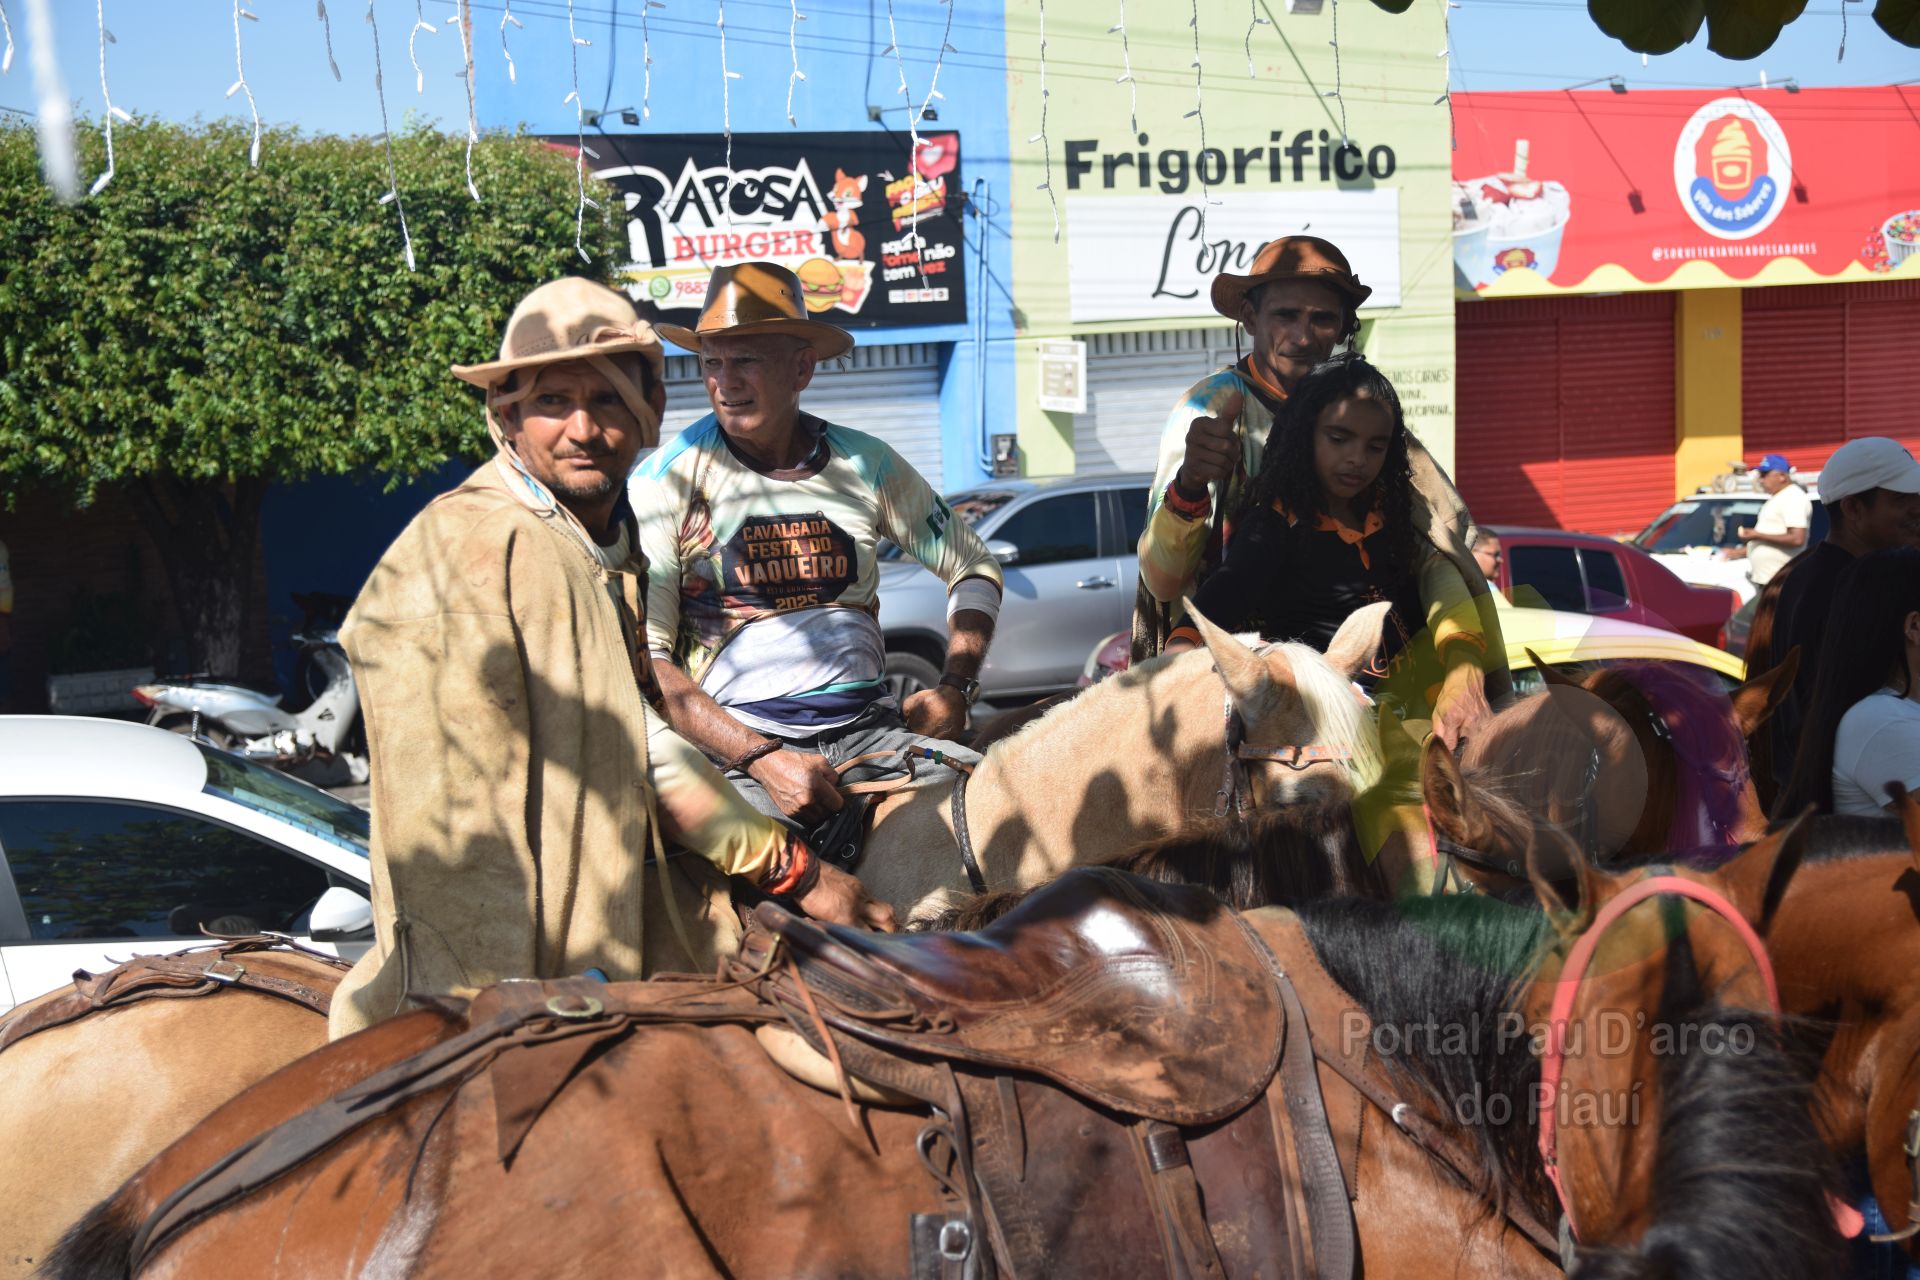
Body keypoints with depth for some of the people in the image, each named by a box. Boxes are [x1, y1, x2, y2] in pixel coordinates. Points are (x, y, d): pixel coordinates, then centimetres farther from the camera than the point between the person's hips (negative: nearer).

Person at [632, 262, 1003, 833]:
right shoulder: (667, 480, 1)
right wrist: (761, 758, -16)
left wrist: (955, 688, 7)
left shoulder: (865, 463, 11)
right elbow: (643, 658, -5)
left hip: (869, 728, 4)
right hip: (736, 741, -4)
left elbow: (974, 569, 24)